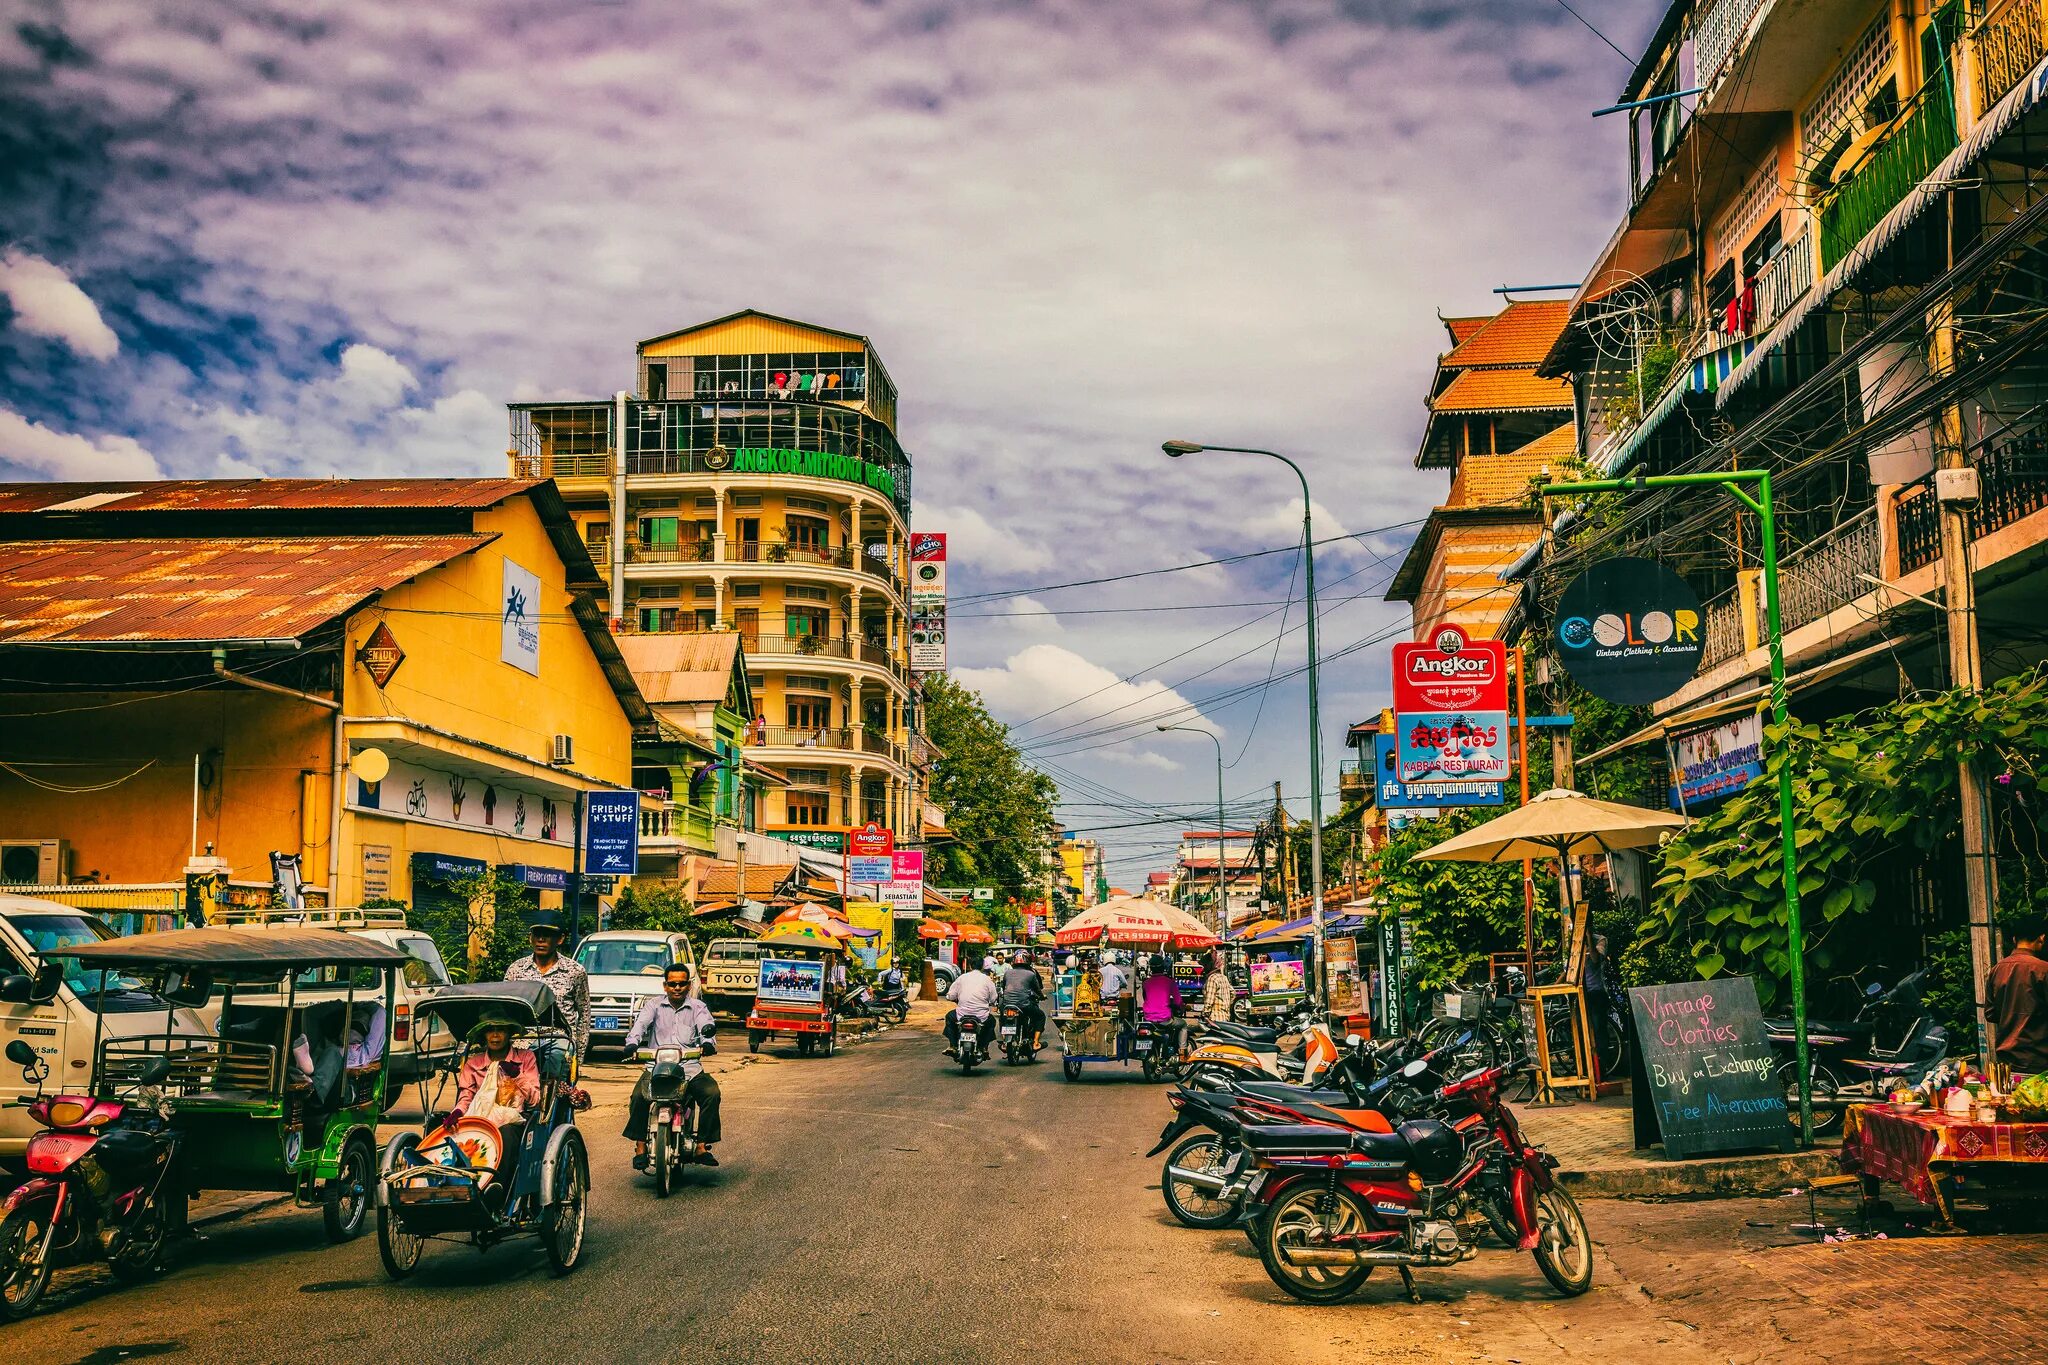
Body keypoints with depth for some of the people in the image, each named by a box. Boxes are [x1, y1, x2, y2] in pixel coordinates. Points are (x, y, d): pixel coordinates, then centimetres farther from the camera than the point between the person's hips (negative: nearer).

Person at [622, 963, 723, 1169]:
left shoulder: (698, 1007, 12)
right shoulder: (654, 1005, 11)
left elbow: (706, 1025, -7)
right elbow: (641, 1023, -7)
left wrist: (707, 1041, -31)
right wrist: (632, 1043, -29)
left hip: (690, 1067, 0)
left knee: (712, 1093, -25)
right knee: (639, 1096, -27)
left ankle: (702, 1145, -15)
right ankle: (640, 1147, -14)